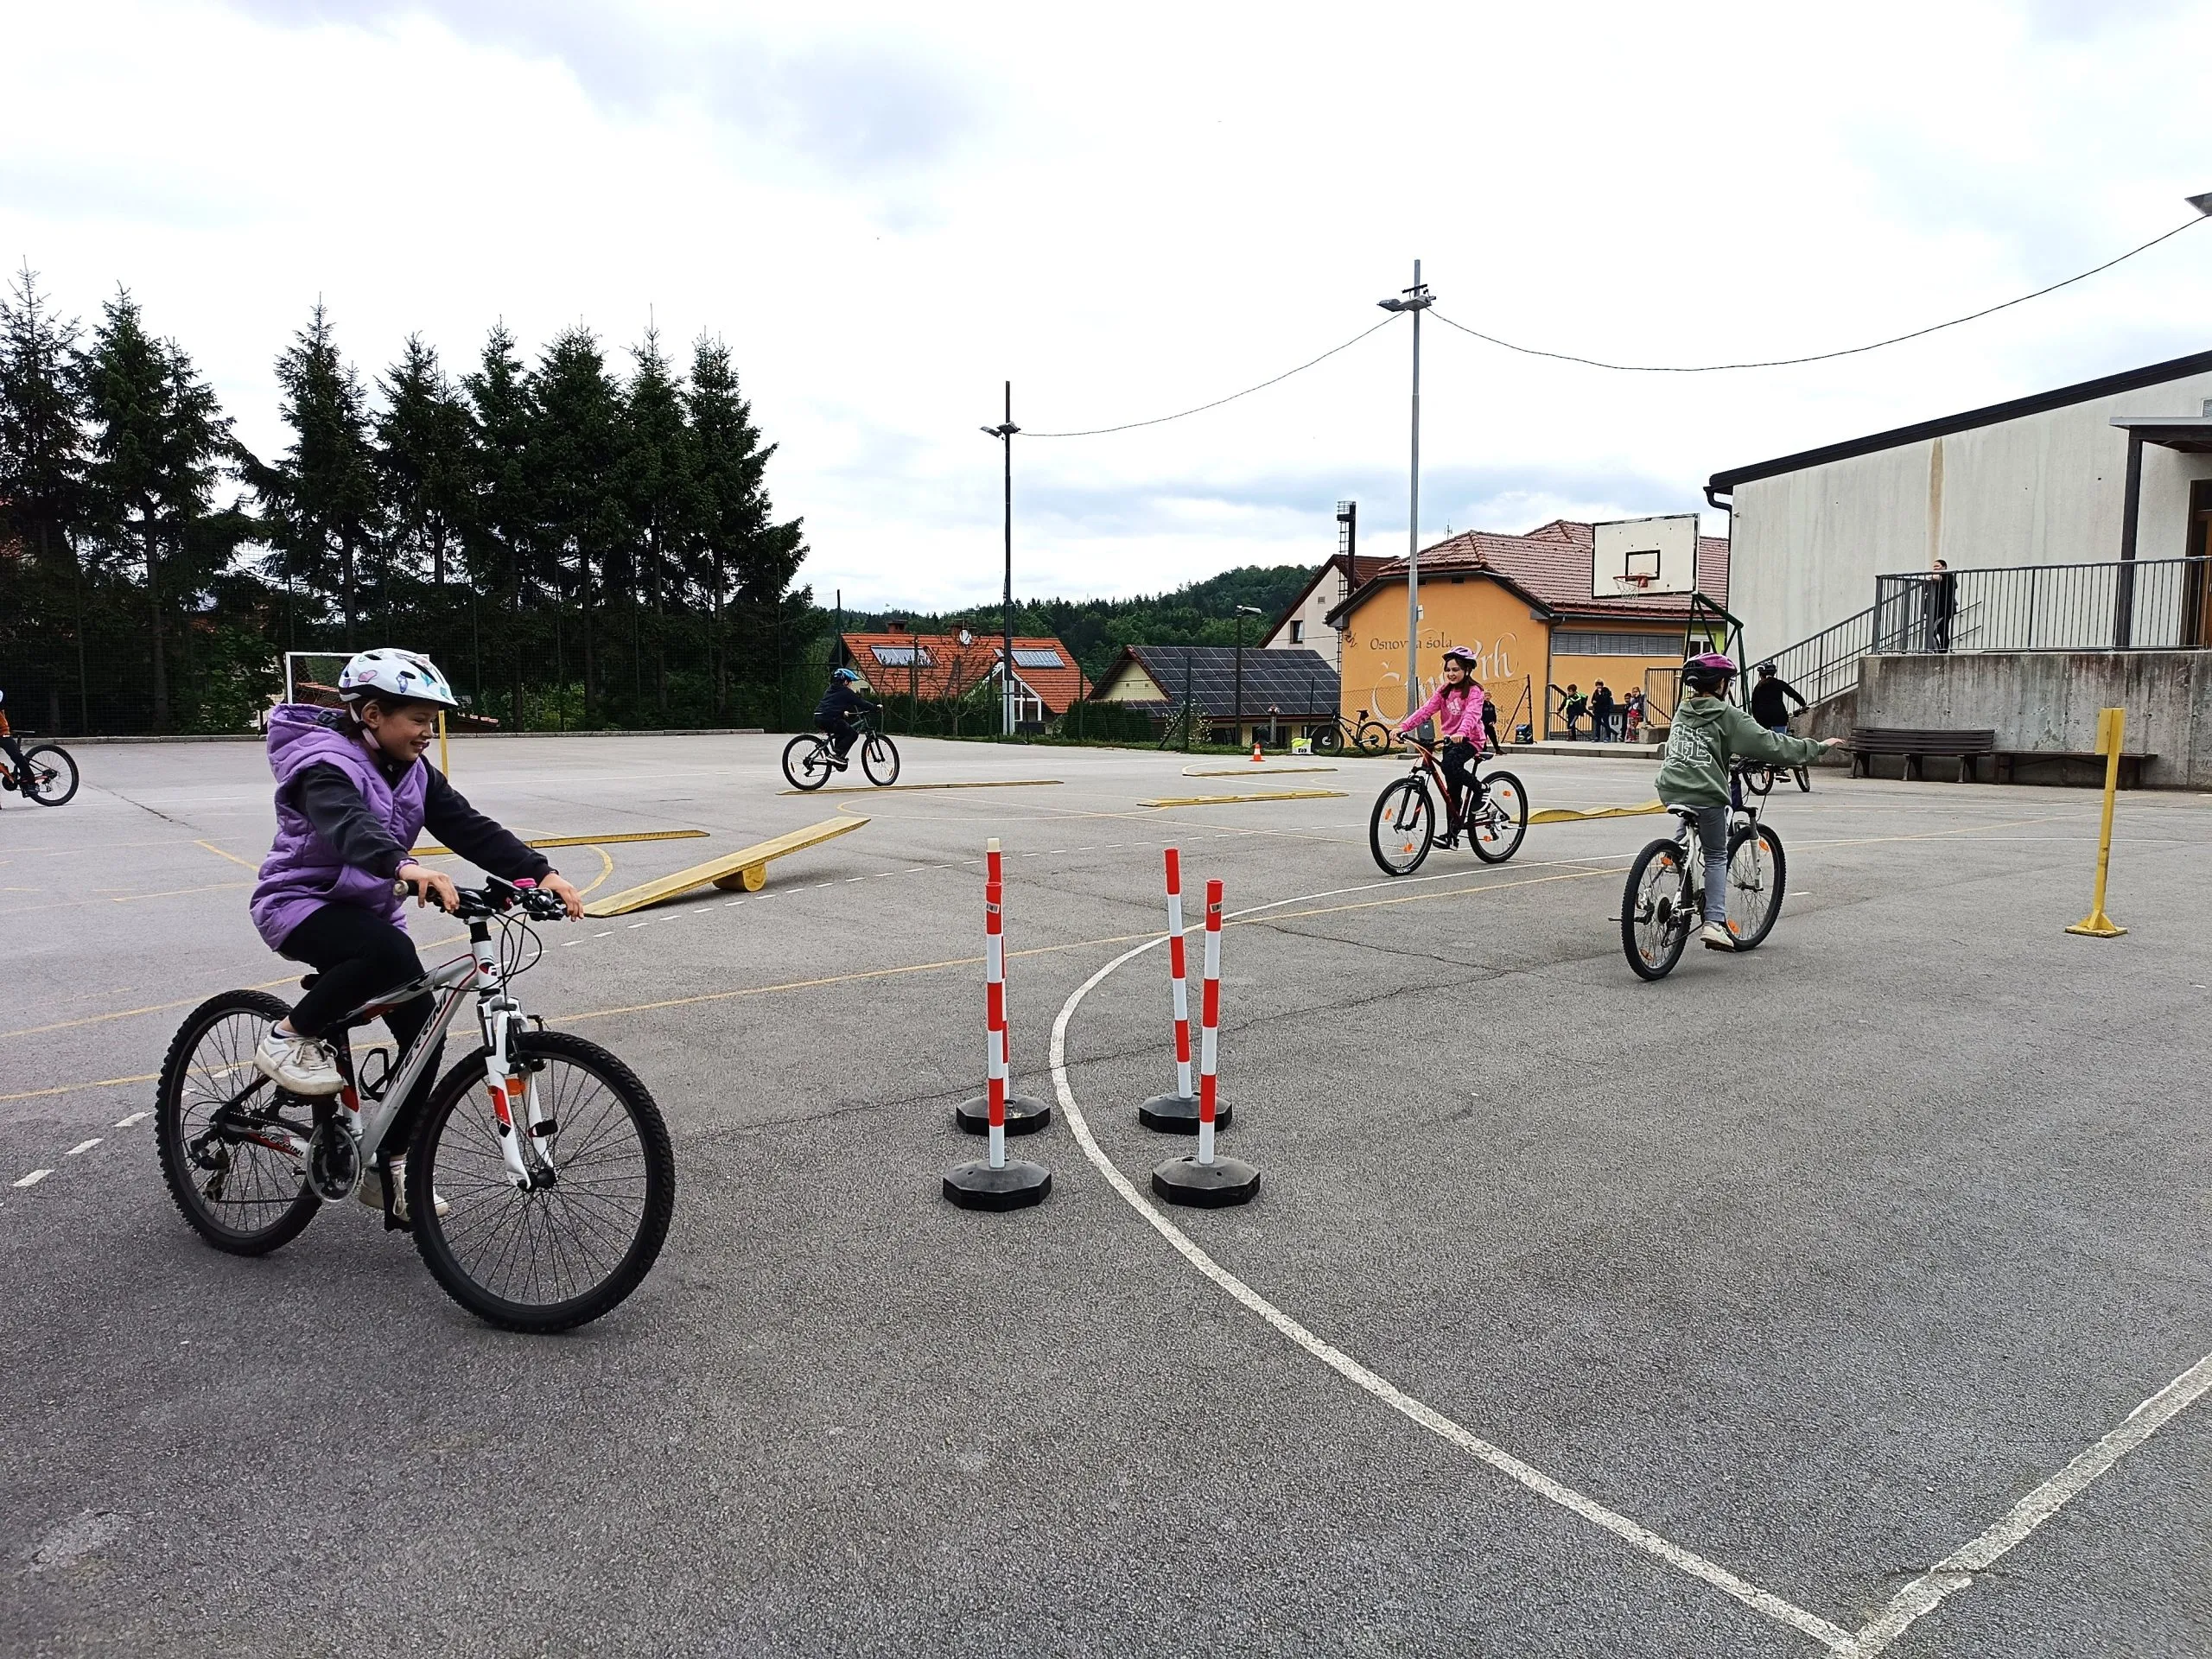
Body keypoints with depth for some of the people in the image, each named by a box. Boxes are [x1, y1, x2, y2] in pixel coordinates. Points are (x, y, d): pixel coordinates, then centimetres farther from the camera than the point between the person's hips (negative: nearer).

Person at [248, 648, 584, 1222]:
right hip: (299, 903, -7)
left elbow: (469, 828, -10)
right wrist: (406, 868, -63)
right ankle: (289, 1038, -14)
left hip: (366, 910, 8)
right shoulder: (327, 765, -21)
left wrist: (539, 873, -24)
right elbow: (349, 826, -43)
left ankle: (388, 1171, 11)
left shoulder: (413, 772, 2)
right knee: (391, 952, -37)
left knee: (422, 1030, -2)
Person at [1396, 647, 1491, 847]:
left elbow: (1471, 714, -27)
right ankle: (1452, 834, 9)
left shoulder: (1474, 691, -9)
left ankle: (1478, 789, -10)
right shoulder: (1444, 690, 8)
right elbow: (1426, 710, -3)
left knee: (1450, 764, -34)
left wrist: (1461, 733, -48)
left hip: (1469, 740, -6)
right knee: (1452, 789, 4)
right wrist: (1403, 726, -17)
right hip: (1450, 741, 6)